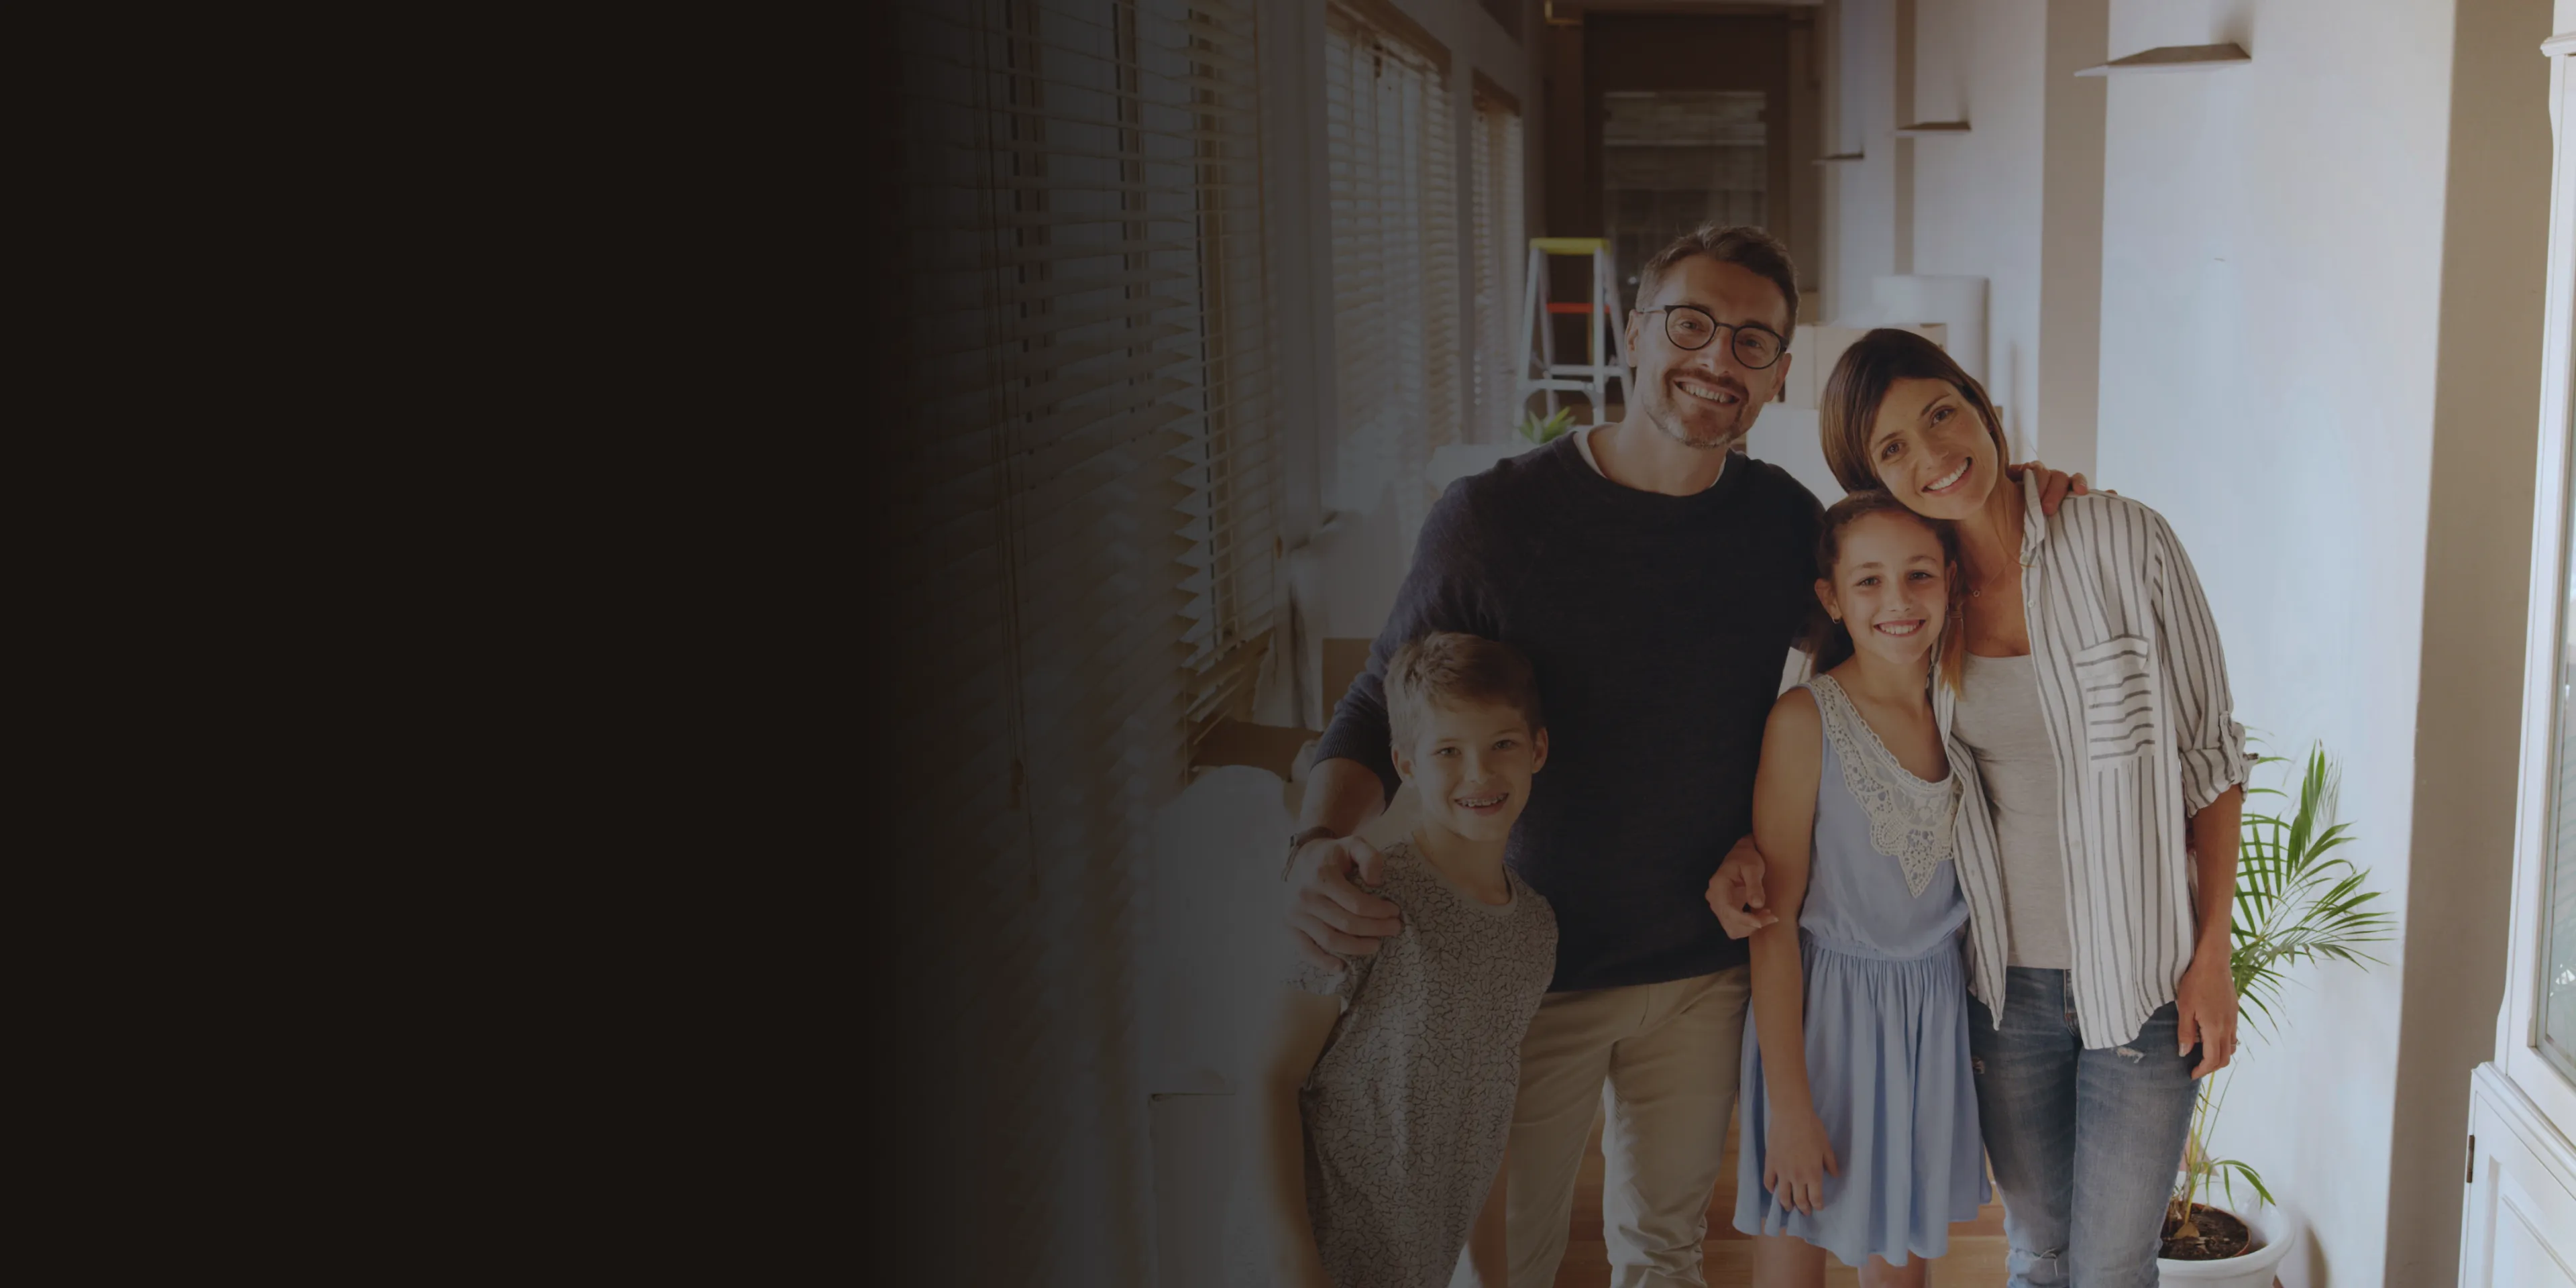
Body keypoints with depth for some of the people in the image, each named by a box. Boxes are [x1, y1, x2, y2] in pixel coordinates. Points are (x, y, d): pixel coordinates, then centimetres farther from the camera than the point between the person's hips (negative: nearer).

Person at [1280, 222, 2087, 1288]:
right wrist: (1317, 848, -28)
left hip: (1703, 969, 4)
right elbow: (1380, 712, -10)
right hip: (1525, 971, -3)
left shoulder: (1784, 521, -3)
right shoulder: (1491, 518, -14)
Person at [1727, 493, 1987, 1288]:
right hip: (1822, 1012, -4)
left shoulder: (1968, 707, 1)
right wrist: (1789, 1102, -13)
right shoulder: (1806, 721, -15)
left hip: (1936, 1014, 4)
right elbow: (1774, 922, -13)